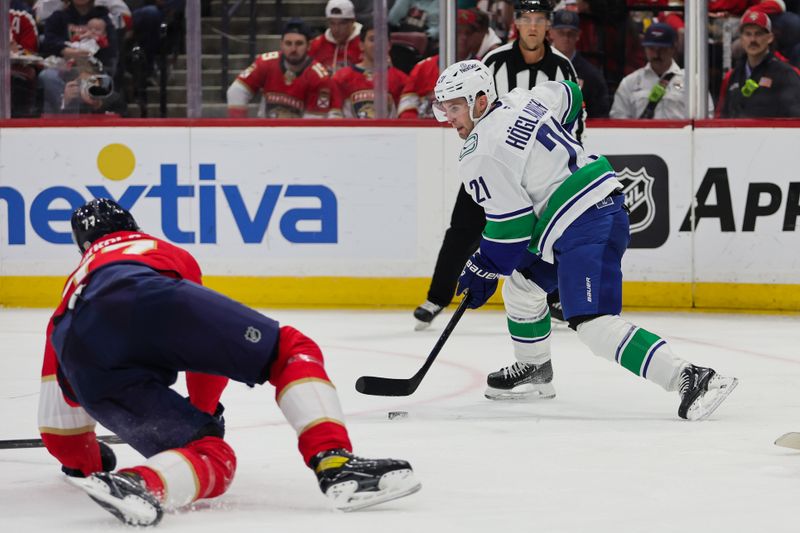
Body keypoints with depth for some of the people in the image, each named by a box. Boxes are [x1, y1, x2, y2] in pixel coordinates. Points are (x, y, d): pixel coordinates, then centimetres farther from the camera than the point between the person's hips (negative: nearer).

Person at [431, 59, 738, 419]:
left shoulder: (481, 156, -12)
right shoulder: (521, 101, 12)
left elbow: (511, 228, -12)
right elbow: (569, 94, 32)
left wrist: (482, 272, 2)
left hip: (585, 228, -11)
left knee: (594, 325, -20)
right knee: (521, 284, 25)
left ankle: (688, 378, -30)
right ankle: (533, 371, 40)